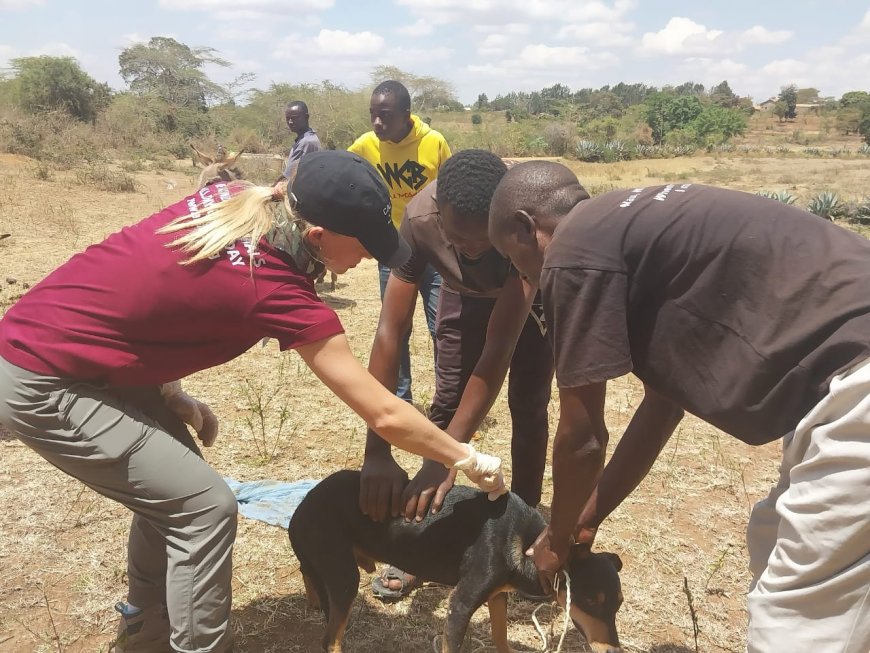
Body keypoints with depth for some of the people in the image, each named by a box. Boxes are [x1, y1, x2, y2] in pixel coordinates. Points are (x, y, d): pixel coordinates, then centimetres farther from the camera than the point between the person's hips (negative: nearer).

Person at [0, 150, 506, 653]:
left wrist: (167, 394, 5)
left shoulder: (231, 200, -4)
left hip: (51, 340, 9)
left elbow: (142, 282, 6)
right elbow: (385, 415, -20)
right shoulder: (276, 289, -25)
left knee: (171, 485, 18)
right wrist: (469, 461, -6)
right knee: (205, 506, -6)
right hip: (41, 383, -8)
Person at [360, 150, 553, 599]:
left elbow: (498, 349, -47)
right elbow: (389, 332, -39)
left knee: (527, 406, -8)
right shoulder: (419, 218, -38)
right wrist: (376, 452, -45)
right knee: (447, 401, -5)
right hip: (465, 294, 2)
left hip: (533, 296, -1)